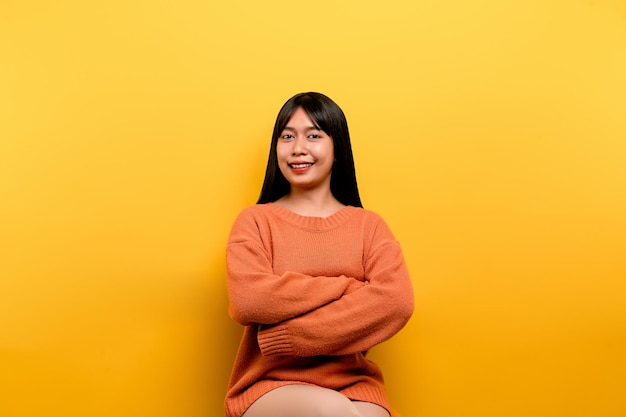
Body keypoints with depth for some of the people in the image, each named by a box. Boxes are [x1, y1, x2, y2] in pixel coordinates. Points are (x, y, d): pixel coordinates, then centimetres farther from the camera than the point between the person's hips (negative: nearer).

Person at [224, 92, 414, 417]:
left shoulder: (368, 225, 7)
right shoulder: (254, 220, 5)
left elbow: (396, 302, -12)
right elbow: (248, 302, -14)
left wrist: (288, 335, -16)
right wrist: (349, 286, -10)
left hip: (353, 383, 2)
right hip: (269, 383, -1)